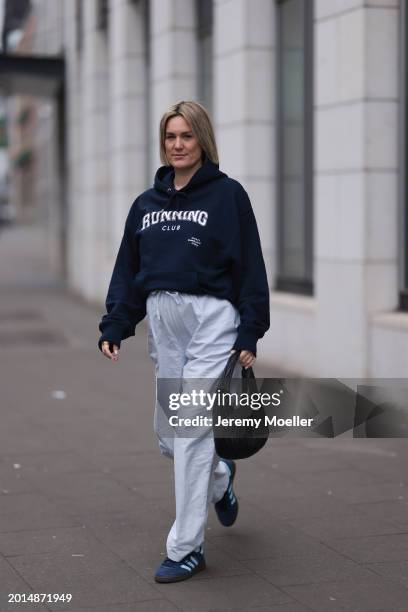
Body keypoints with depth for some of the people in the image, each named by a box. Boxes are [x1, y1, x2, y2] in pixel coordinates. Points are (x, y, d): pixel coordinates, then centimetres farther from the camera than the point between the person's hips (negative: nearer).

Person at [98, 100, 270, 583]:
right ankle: (219, 477, 43)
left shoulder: (227, 194, -2)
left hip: (211, 319, -6)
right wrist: (113, 327, 4)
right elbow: (127, 270, 14)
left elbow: (249, 267, -4)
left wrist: (249, 335, -9)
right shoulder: (146, 203, 13)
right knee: (168, 438, 11)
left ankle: (186, 548, 1)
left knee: (190, 433, -9)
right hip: (161, 323, 6)